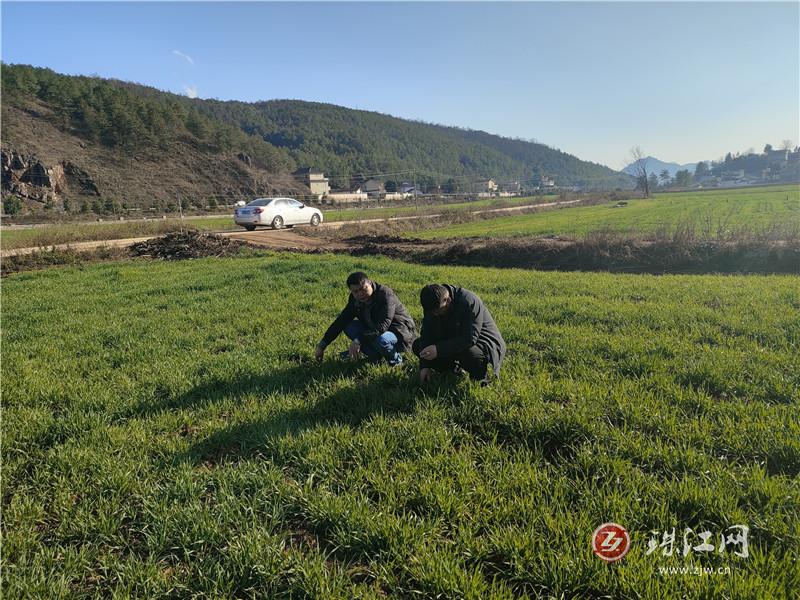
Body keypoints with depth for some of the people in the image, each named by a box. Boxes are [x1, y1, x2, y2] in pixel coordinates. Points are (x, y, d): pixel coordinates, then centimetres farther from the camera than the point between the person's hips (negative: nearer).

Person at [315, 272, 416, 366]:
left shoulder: (385, 295, -27)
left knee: (381, 339, -39)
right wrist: (322, 345, -3)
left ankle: (395, 359, -7)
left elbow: (382, 326, -37)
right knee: (348, 326, -7)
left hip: (401, 334, -7)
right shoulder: (355, 299, -4)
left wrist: (358, 341, -44)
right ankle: (375, 355, -4)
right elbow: (341, 321, 0)